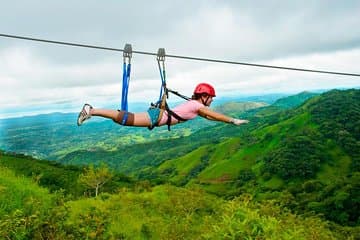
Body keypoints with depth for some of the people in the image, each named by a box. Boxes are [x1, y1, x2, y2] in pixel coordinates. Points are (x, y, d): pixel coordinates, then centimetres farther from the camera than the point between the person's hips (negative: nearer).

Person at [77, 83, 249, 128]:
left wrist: (228, 120, 33)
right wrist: (233, 121, 3)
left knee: (128, 118, 8)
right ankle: (91, 111, -12)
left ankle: (91, 110, 9)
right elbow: (215, 115, -5)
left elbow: (208, 116, 33)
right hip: (157, 117, -8)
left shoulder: (195, 104, 21)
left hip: (158, 115, 8)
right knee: (125, 119, -12)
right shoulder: (198, 105, -6)